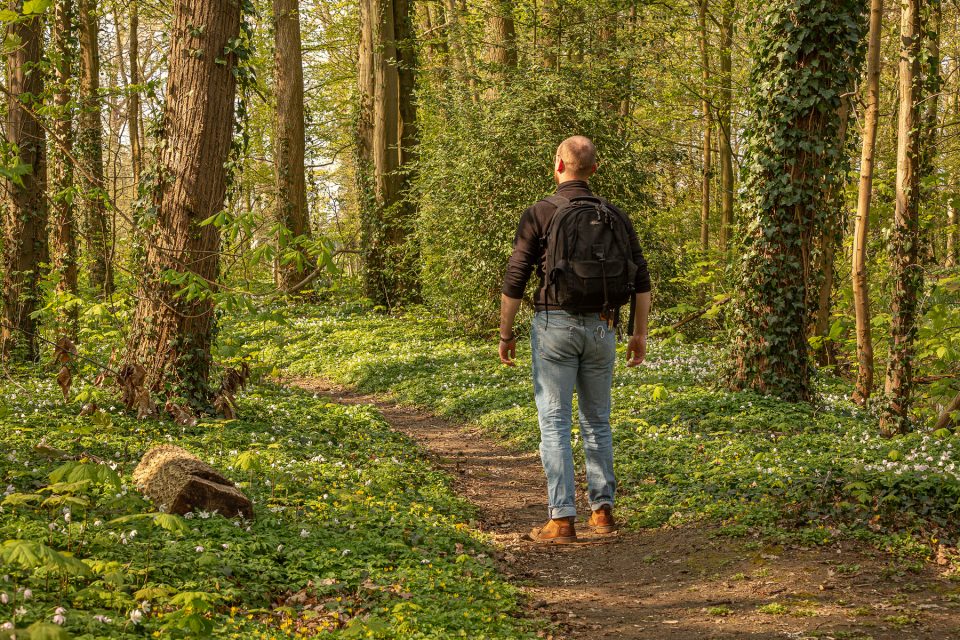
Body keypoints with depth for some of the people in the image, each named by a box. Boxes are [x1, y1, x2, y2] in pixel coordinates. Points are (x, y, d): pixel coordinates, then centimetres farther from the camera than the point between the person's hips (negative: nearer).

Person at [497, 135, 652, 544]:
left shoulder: (539, 214, -5)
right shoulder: (614, 216, 5)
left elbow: (514, 281, -6)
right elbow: (641, 279, 5)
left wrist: (506, 333, 3)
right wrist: (640, 333, 13)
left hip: (554, 325, -3)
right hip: (601, 327, 4)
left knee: (555, 423, 0)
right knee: (597, 422, 15)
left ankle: (561, 520, -2)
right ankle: (602, 511, 17)